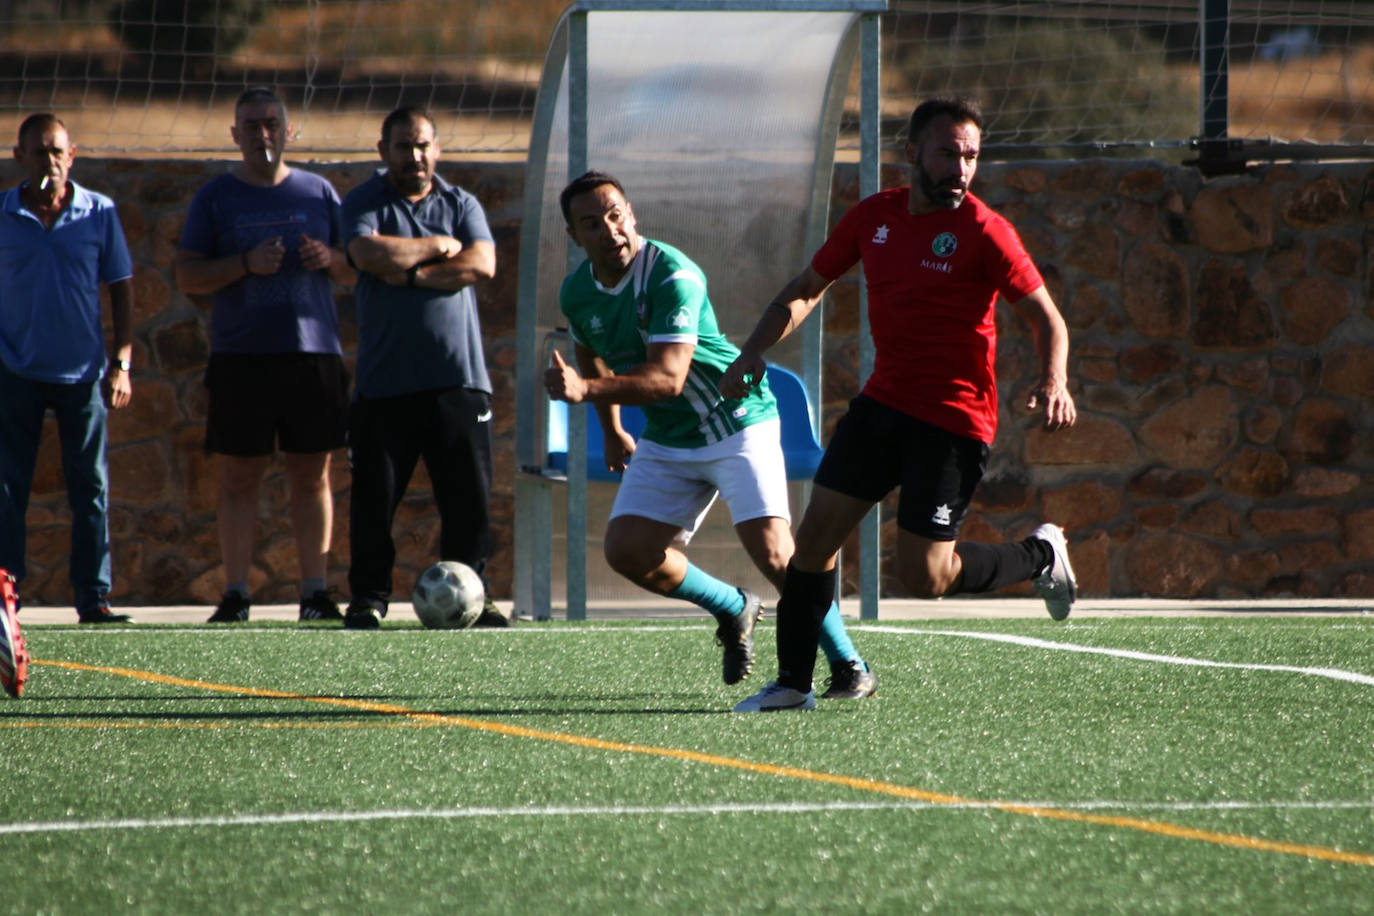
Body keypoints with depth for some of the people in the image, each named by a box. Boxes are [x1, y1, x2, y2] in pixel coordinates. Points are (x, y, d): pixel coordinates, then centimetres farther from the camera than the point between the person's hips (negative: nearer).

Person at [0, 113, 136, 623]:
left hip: (83, 372, 1)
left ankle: (93, 597, 4)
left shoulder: (99, 213, 3)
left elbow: (121, 289, 7)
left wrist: (121, 363, 1)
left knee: (90, 486, 1)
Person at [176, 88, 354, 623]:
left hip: (314, 353, 1)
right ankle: (235, 594, 0)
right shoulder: (215, 198, 7)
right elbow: (187, 277, 1)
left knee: (311, 476, 2)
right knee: (239, 477, -2)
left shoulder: (318, 192, 12)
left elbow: (354, 272, 15)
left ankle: (315, 592, 4)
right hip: (241, 356, -1)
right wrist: (246, 264, -14)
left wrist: (329, 258, -8)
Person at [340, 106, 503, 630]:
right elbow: (370, 253, -16)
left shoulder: (461, 205, 13)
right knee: (374, 497, -2)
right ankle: (368, 600, 6)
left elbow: (481, 266, -4)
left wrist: (411, 275, -9)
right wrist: (438, 247, -5)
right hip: (385, 383, -2)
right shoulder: (364, 204, 5)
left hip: (458, 376, 2)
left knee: (469, 497, -1)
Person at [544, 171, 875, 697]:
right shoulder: (576, 293, -2)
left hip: (737, 422, -7)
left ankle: (849, 667, -6)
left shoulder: (673, 276, -25)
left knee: (772, 551, -19)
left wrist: (586, 390, -44)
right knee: (627, 550, -6)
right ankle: (733, 609, 20)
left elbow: (668, 377, -34)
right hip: (666, 441, 7)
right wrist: (611, 430, 27)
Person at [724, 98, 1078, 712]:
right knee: (816, 533, -1)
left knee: (923, 578, -8)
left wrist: (1054, 381, -30)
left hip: (953, 423, -6)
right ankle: (793, 683, 10)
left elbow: (1046, 319, -10)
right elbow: (807, 289, 17)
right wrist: (754, 350, 2)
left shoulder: (983, 231, -12)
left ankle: (1040, 555, 18)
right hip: (883, 402, 6)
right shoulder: (874, 216, 5)